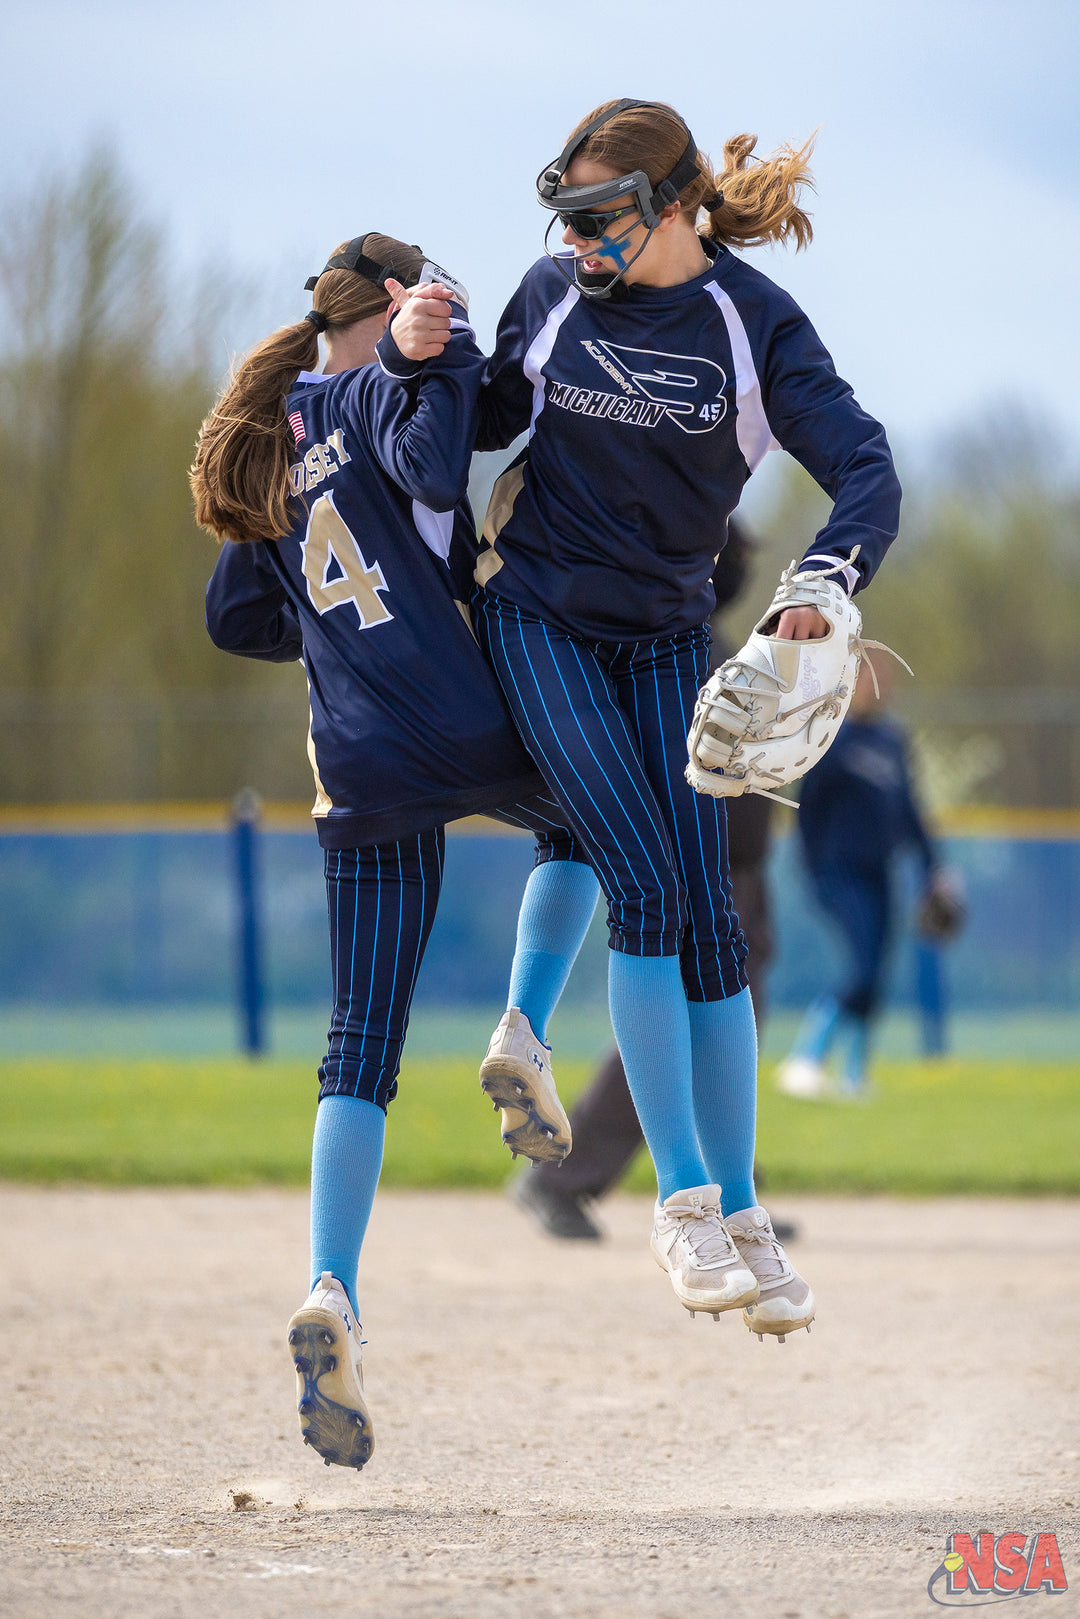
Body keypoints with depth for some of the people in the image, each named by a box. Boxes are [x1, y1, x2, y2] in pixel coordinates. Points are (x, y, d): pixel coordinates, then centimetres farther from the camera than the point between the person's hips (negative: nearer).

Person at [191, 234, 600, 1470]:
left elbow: (238, 618, 23)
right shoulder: (371, 397, -1)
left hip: (361, 770, 5)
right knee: (580, 825, 30)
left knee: (361, 1048, 1)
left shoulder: (266, 445, 20)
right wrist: (439, 354, -15)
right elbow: (429, 464, -24)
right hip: (476, 727, -5)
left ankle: (332, 1293, -19)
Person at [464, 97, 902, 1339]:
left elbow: (866, 471, -18)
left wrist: (823, 586, -37)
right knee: (645, 886, -16)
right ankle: (680, 1201, -13)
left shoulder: (753, 324, -9)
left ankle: (740, 1215, 5)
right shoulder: (556, 294, -3)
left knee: (705, 917, -5)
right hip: (538, 618, -1)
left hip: (665, 634, 1)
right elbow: (492, 422, 14)